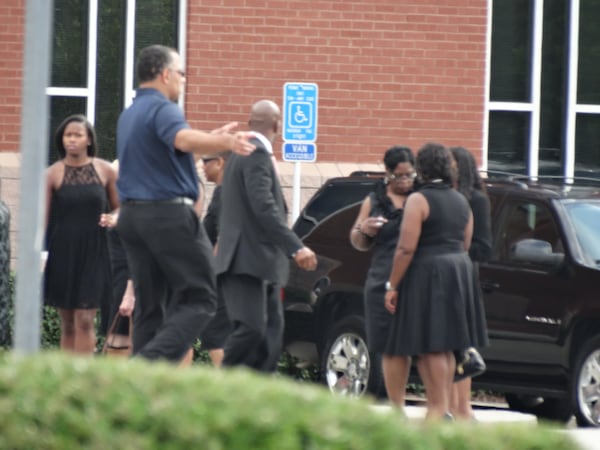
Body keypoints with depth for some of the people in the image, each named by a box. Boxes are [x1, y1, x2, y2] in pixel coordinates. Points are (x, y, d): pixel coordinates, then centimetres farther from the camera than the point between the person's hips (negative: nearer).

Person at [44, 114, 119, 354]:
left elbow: (119, 209, 11)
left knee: (85, 321, -9)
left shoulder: (105, 170, 1)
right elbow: (41, 217, -3)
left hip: (94, 255, -1)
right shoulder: (53, 174, 0)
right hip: (62, 255, 1)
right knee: (67, 324, 6)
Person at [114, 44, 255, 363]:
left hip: (131, 214, 9)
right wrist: (225, 142, -47)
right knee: (198, 300, -6)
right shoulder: (162, 108, -10)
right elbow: (183, 139, -32)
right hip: (168, 214, -9)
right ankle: (153, 360, -24)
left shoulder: (129, 115, 20)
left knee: (149, 306, 9)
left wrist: (213, 139, 32)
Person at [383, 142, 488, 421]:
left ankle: (438, 410, -12)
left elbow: (406, 248, -17)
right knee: (445, 346, 12)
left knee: (428, 347, -7)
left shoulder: (418, 200, -11)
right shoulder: (461, 201, 13)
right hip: (459, 270, 8)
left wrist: (392, 285, -13)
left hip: (427, 273, -8)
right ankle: (444, 406, 12)